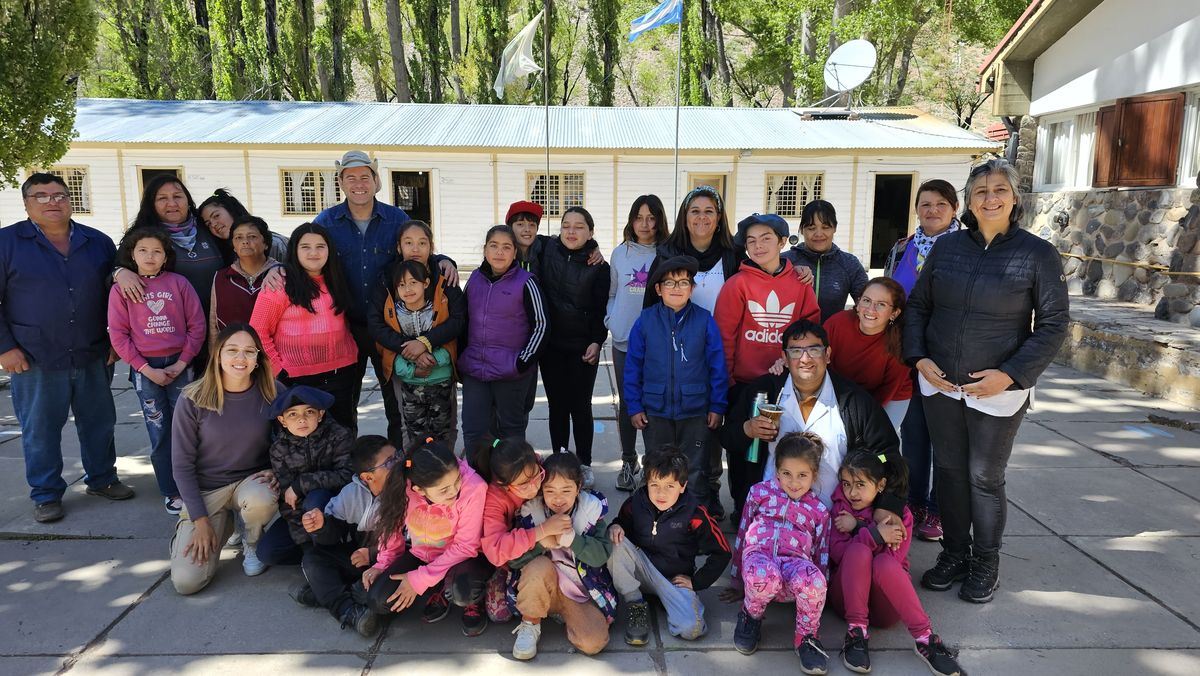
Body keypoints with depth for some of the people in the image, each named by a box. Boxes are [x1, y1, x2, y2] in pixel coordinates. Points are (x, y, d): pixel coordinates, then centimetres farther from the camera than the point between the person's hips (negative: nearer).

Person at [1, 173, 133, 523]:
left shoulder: (98, 242, 7)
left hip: (93, 357, 3)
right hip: (35, 362, -3)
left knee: (100, 422, 13)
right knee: (40, 430, 7)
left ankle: (102, 479, 30)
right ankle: (46, 495, 21)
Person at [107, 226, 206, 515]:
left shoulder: (179, 283, 1)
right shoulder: (121, 288, 1)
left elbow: (197, 325, 0)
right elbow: (118, 334, -1)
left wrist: (181, 364, -7)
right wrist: (146, 369, -8)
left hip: (180, 365, 0)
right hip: (145, 368, 0)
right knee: (160, 434, 5)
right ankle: (171, 492, 15)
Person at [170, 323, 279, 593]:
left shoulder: (272, 393, -10)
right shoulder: (193, 399, -13)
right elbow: (182, 464, -7)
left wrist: (275, 471, -18)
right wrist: (200, 520, -11)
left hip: (252, 480, 0)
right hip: (205, 490, 0)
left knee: (261, 500, -38)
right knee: (186, 581, -13)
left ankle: (251, 543, 0)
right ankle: (223, 525, 19)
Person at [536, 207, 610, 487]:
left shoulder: (598, 266, -4)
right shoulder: (548, 251, 0)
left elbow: (601, 309, -3)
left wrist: (596, 341, -14)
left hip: (583, 348, -2)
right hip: (550, 345, 2)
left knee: (581, 406, 5)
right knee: (557, 406, 10)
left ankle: (584, 465, 18)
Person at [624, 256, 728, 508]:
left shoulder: (705, 321, -6)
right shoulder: (645, 321, -4)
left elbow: (717, 367, -1)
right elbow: (633, 367, 1)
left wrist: (717, 406, -2)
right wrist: (634, 407, -1)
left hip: (695, 411, -1)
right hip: (655, 410, 2)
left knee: (695, 474, 9)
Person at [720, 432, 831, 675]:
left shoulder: (819, 511, 16)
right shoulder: (760, 492, 14)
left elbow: (822, 557, 18)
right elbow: (742, 534, 19)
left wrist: (815, 598, 13)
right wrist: (738, 580, 22)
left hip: (794, 561, 1)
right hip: (758, 554, 0)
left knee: (812, 579, -38)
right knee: (764, 577, -40)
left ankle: (806, 637, -6)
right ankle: (751, 616, -1)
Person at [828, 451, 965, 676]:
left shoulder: (899, 515, 3)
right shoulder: (841, 508, 5)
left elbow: (894, 558, -14)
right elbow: (837, 553, -12)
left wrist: (858, 527, -17)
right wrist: (875, 535, -24)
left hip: (886, 603, 0)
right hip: (847, 596, 0)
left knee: (885, 563, -34)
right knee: (859, 549, -30)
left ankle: (925, 639, -30)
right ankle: (856, 632, -27)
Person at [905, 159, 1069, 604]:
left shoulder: (1038, 254, -6)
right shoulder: (946, 247, 3)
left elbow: (1053, 324, -6)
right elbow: (917, 305, 9)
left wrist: (1010, 374, -15)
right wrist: (919, 358, -4)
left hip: (998, 389, -3)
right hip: (939, 383, 3)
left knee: (985, 478, 7)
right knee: (949, 470, 12)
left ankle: (985, 563, 26)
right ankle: (954, 553, 29)